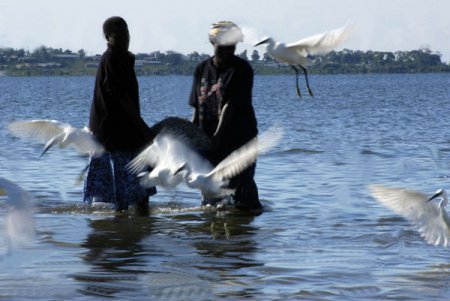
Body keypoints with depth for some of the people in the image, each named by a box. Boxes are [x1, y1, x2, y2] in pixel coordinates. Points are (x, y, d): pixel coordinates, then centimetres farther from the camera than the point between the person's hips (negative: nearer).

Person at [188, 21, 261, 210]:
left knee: (241, 184, -6)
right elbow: (197, 106, 12)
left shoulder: (241, 70, -8)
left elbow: (231, 105, -16)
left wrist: (218, 136, -23)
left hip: (238, 137, -5)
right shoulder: (202, 69, 9)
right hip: (209, 139, 5)